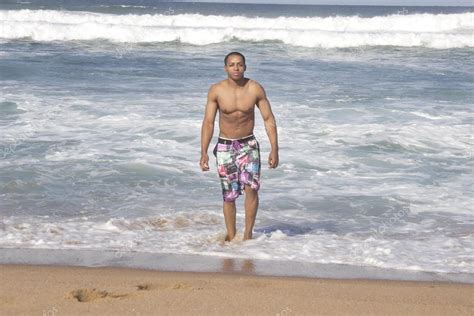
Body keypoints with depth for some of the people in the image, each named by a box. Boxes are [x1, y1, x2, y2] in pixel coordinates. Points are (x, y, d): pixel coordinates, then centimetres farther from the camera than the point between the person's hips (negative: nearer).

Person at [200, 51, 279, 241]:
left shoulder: (255, 89, -8)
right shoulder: (216, 90, -8)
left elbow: (269, 120, -2)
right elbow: (208, 123, -3)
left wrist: (274, 149, -8)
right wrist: (204, 152, -10)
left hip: (248, 145, 0)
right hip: (224, 147, 1)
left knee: (251, 187, -18)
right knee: (229, 195, 4)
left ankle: (248, 233, -7)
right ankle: (231, 236, 19)